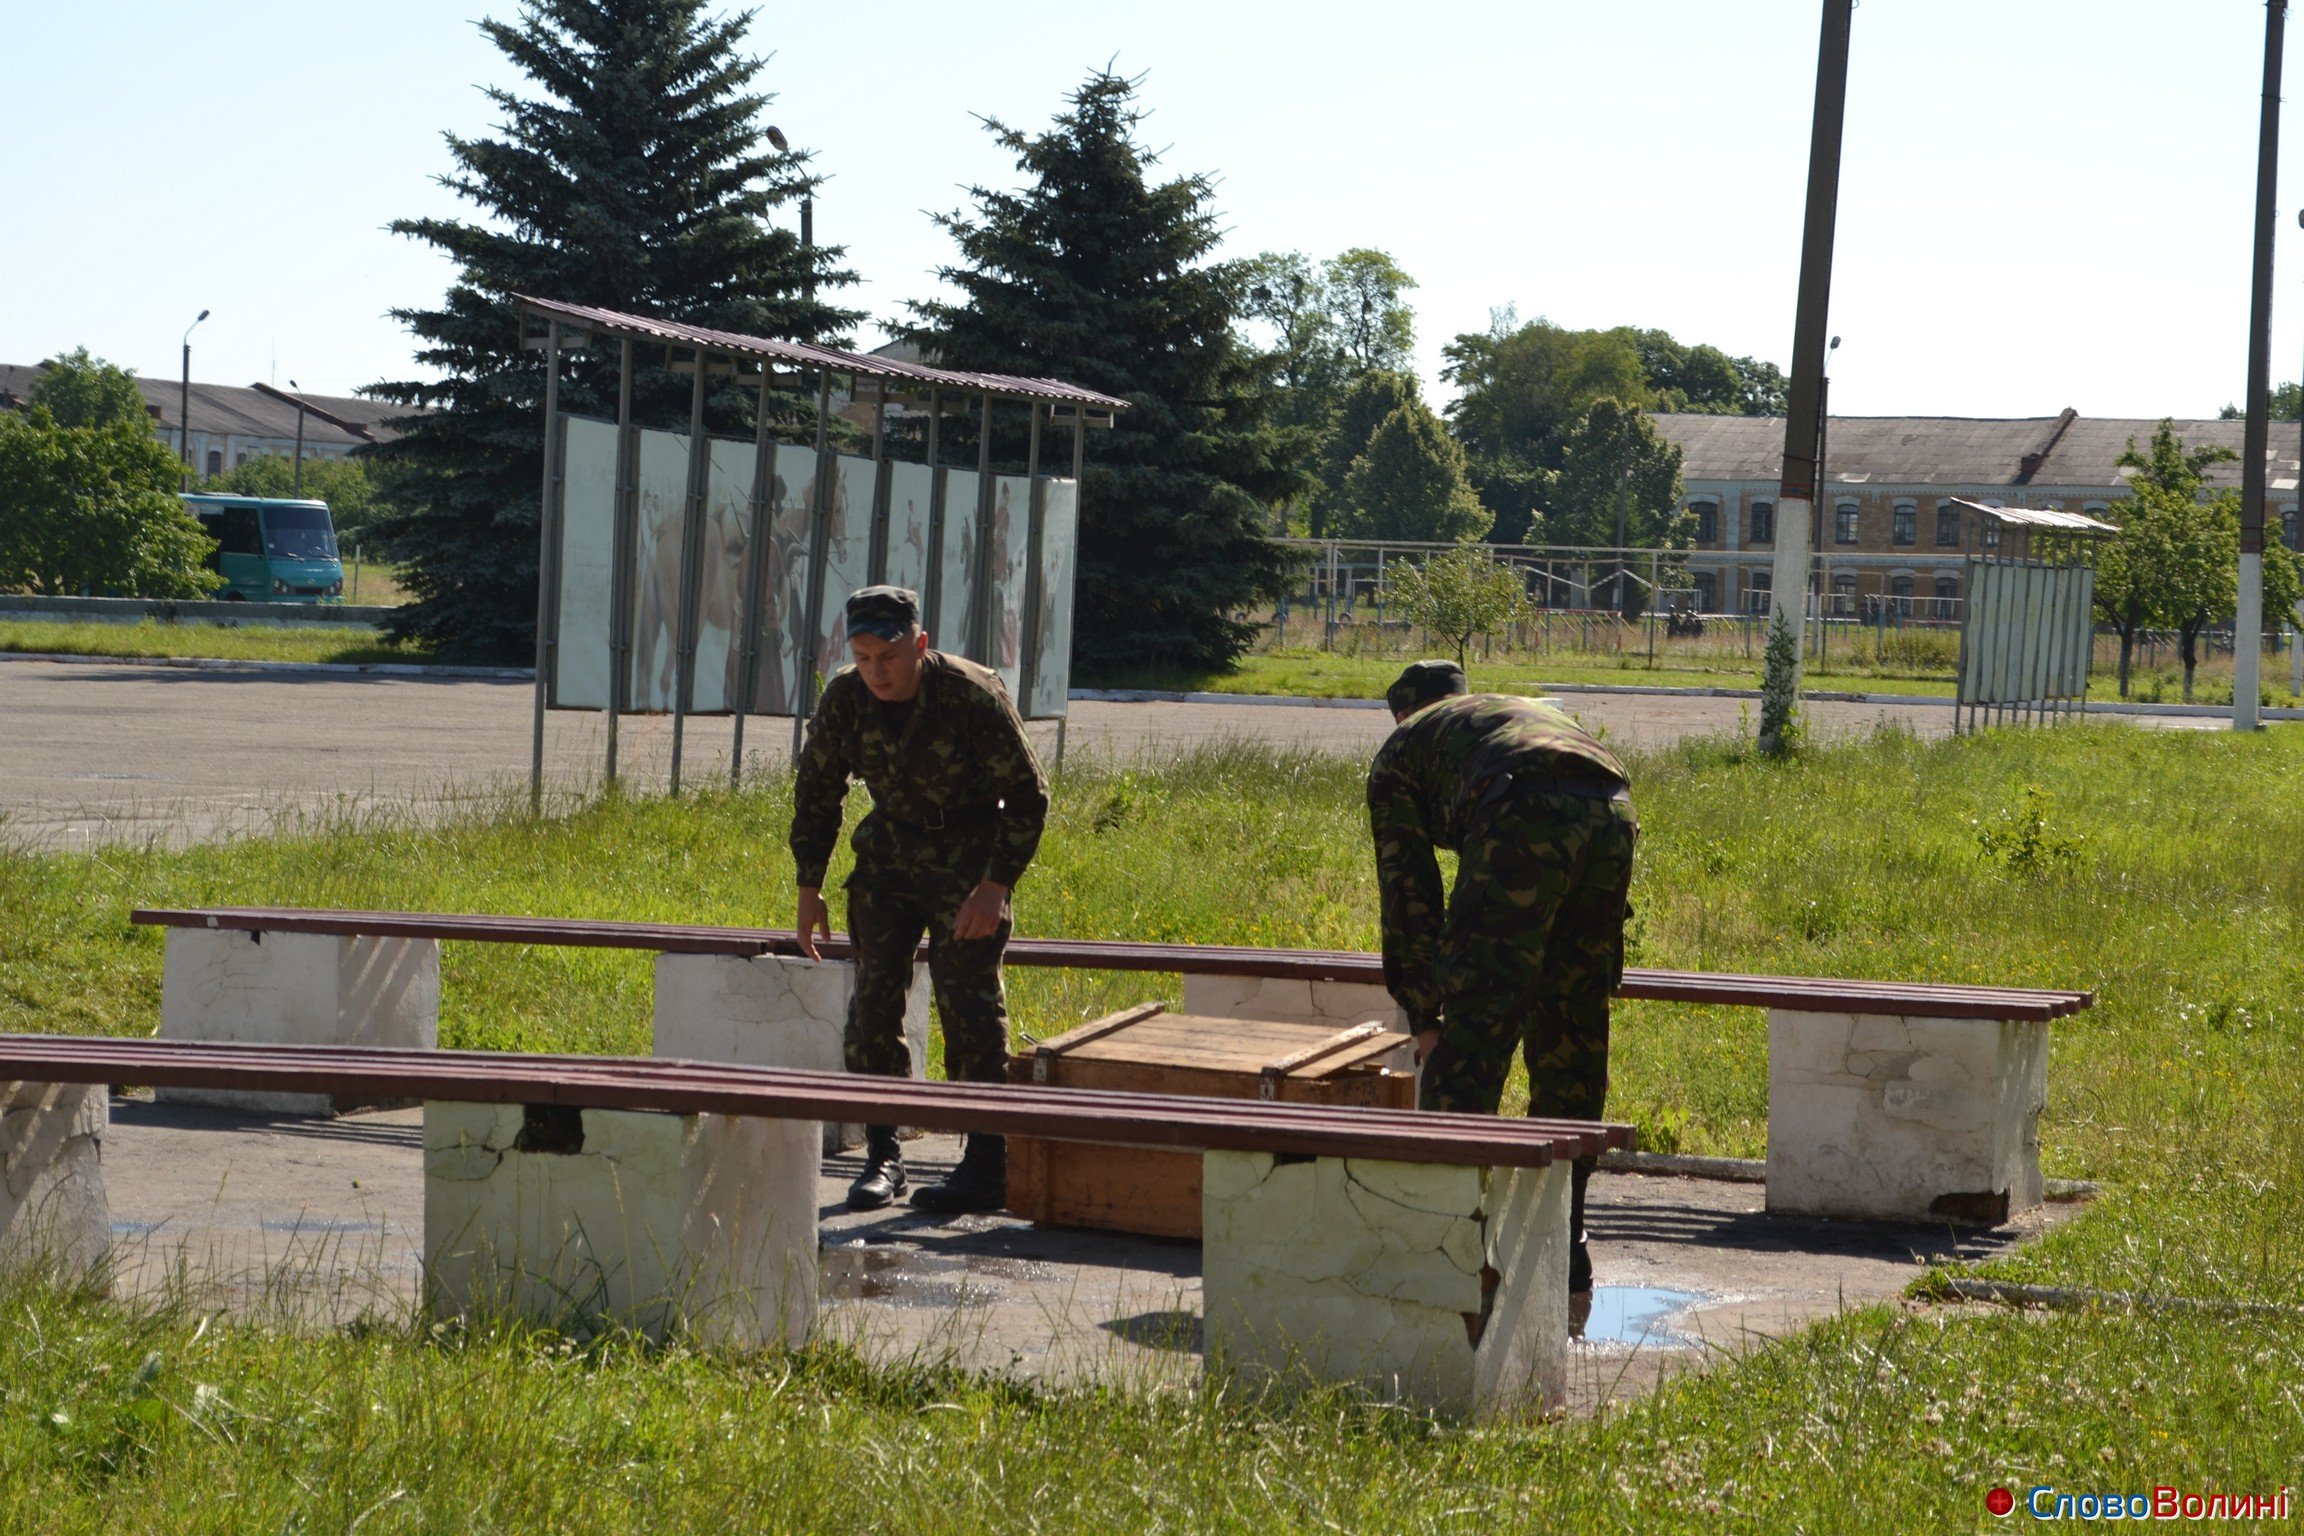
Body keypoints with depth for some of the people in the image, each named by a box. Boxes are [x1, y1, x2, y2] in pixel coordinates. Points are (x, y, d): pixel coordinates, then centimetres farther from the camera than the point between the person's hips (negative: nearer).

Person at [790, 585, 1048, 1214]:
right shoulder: (844, 700, -11)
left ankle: (987, 1166, -8)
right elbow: (816, 791, 6)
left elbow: (1027, 795, -15)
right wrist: (809, 888, 4)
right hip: (890, 849, 4)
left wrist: (996, 885, -22)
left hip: (969, 854, -4)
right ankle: (882, 1156, 5)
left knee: (967, 999, -12)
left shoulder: (974, 696, -24)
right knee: (874, 995, -3)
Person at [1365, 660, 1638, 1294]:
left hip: (1524, 820, -5)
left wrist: (1425, 1015, 25)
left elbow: (1408, 886, 21)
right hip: (1613, 815, 5)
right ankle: (1564, 1241, 24)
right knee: (1573, 1043, 17)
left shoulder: (1402, 746, 28)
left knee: (1470, 1035, -3)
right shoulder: (1533, 712, 43)